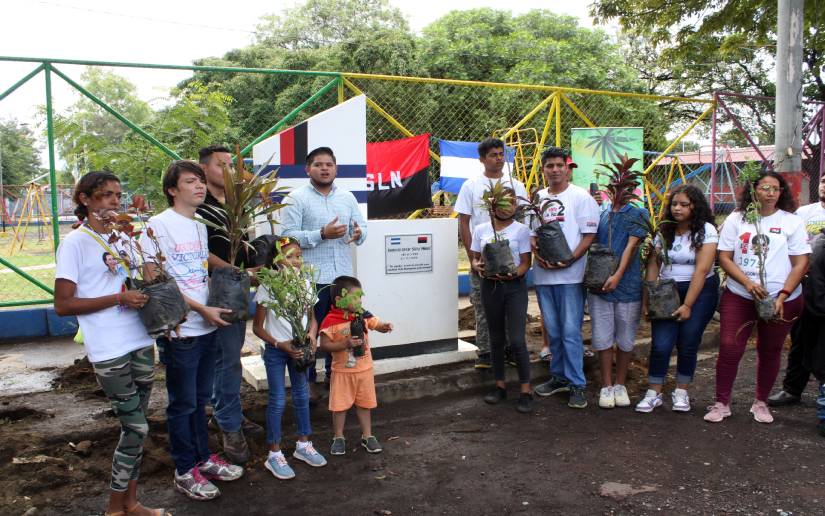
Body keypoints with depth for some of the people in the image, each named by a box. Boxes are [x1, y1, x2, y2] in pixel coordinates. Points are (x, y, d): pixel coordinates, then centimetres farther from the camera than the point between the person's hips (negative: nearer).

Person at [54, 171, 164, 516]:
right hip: (109, 351, -6)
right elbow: (62, 304, -12)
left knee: (134, 428, 12)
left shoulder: (124, 237, 11)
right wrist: (119, 298, -18)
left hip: (140, 343, 6)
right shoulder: (75, 242, -8)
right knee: (136, 429, -3)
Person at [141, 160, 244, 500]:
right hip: (180, 331, -7)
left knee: (200, 399, 18)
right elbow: (154, 279, -16)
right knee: (183, 404, 6)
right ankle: (185, 472, 20)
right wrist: (202, 309, -17)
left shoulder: (200, 226, 12)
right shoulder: (158, 225, -11)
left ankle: (204, 458, 32)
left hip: (207, 327, 7)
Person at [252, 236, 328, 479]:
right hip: (275, 350, -4)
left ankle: (303, 445, 32)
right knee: (278, 401, 1)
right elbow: (257, 327, -9)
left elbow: (312, 317, 7)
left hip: (299, 347, 5)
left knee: (302, 396, 14)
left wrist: (311, 334, -12)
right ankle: (274, 455, 14)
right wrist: (280, 344, -19)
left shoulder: (304, 284, -2)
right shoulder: (268, 288, -14)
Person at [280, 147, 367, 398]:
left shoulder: (347, 197, 11)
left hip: (343, 276, 5)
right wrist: (322, 234, -22)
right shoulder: (296, 198, -5)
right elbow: (288, 236, -14)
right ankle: (307, 381, 19)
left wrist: (359, 233, -12)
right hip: (311, 278, -5)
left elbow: (362, 226, 13)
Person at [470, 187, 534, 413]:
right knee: (496, 339, 12)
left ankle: (525, 391, 3)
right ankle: (500, 385, 26)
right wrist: (478, 267, -12)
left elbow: (526, 263, -2)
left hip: (515, 286, -3)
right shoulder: (481, 230, 7)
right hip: (490, 286, 3)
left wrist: (513, 274, -22)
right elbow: (475, 258, 11)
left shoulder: (521, 230, -1)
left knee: (517, 340, -8)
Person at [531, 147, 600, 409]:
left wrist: (570, 260, -18)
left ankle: (577, 384, 5)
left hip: (570, 275, -5)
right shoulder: (537, 198, 13)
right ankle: (559, 377, 26)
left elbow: (590, 235, -7)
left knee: (571, 332, -5)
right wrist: (537, 254, -5)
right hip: (543, 274, 5)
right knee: (553, 331, 14)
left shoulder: (580, 196, -2)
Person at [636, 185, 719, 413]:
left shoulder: (706, 231, -7)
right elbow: (653, 266, 5)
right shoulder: (664, 231, 6)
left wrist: (688, 305, -18)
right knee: (660, 345, -4)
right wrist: (646, 300, -3)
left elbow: (702, 269, -14)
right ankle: (653, 393, 6)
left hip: (700, 292, -3)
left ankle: (681, 392, 20)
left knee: (688, 345, 4)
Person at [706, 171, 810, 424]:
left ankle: (761, 403, 29)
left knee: (770, 351, 12)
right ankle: (721, 403, 6)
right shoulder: (736, 219, 3)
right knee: (729, 348, -7)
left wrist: (782, 296, -13)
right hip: (738, 296, 0)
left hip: (781, 300, 0)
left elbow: (801, 263, -3)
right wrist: (747, 283, -15)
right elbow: (724, 258, 0)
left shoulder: (792, 221, 1)